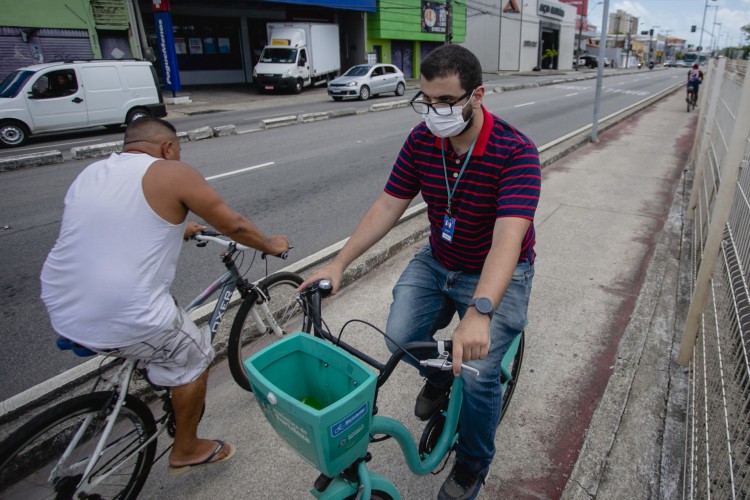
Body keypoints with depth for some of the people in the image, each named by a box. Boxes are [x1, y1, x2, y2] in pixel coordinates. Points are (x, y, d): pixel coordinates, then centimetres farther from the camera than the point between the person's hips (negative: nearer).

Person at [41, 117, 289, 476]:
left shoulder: (88, 174, 14)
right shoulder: (173, 173, -7)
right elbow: (234, 225, -1)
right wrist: (271, 245, 17)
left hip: (61, 313, 8)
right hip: (128, 322, -7)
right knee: (194, 358, 17)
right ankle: (187, 450, 33)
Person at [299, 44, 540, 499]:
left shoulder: (516, 152, -26)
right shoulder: (421, 140, -10)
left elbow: (507, 239, -37)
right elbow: (388, 206, -7)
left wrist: (479, 313, -51)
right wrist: (339, 263, -14)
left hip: (497, 274, -4)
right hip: (437, 262, 5)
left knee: (477, 372, -16)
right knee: (401, 336, -14)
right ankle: (438, 377, 25)